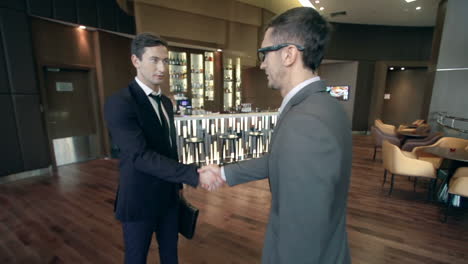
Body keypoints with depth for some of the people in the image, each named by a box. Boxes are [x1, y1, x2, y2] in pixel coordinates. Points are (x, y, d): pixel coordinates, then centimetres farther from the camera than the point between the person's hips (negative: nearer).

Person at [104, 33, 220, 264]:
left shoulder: (166, 102, 5)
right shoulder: (119, 103, -19)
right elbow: (140, 156, -28)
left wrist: (178, 185, 15)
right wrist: (194, 175, -33)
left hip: (169, 197, 7)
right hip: (139, 201, -6)